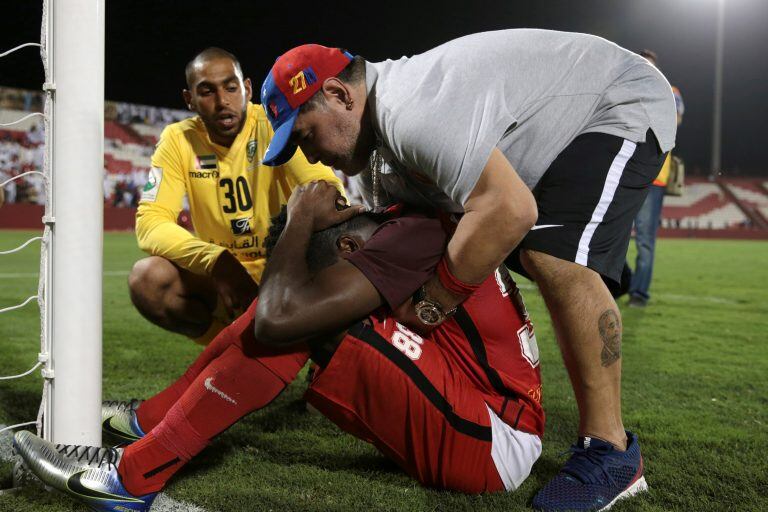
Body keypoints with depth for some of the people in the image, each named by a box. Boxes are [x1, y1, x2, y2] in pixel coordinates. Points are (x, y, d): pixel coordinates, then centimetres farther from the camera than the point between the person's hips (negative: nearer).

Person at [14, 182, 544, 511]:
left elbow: (279, 317, -25)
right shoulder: (423, 226, 11)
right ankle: (148, 421, 12)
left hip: (495, 447, -9)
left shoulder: (411, 235, -17)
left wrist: (300, 219, -10)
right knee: (307, 301, 5)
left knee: (305, 313, -19)